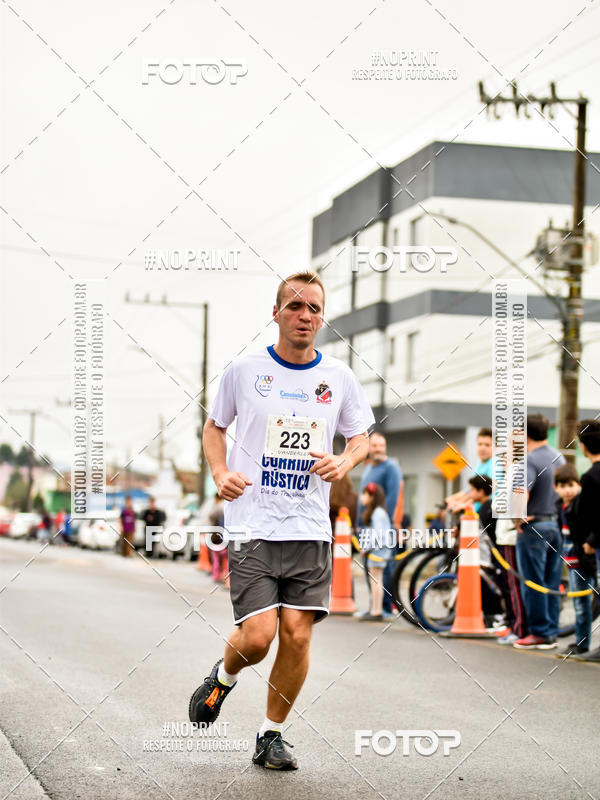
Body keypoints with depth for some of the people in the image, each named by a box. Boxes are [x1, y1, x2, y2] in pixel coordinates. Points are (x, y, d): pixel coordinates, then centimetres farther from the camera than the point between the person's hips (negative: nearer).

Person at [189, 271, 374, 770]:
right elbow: (214, 426, 15)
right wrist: (221, 473, -3)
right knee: (257, 637, -12)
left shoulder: (339, 377, 6)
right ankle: (224, 677, 23)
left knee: (297, 636, -4)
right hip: (251, 526, -2)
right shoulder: (245, 370, 1)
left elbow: (362, 438, 17)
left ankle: (272, 734, 16)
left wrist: (344, 464, -5)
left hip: (311, 530, 2)